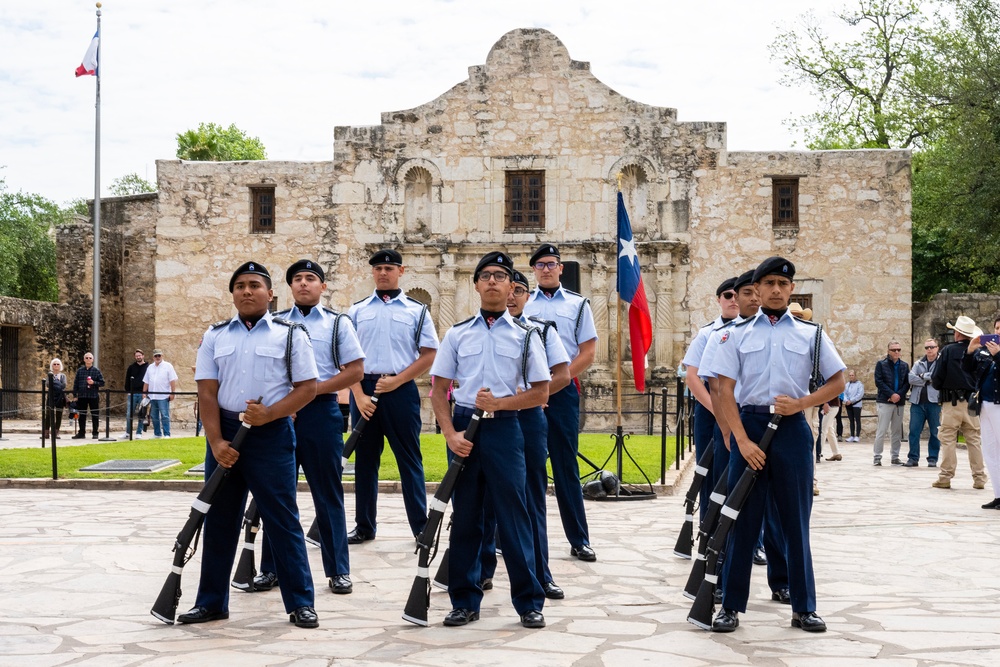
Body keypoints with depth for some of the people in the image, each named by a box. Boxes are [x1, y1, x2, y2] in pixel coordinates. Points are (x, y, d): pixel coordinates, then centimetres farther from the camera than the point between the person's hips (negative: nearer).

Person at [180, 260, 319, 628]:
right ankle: (211, 602, 21)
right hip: (224, 434, 4)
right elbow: (207, 391, 4)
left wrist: (269, 413, -17)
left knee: (282, 519, -2)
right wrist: (216, 442, -7)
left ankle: (300, 603, 5)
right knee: (219, 519, 10)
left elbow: (307, 387, -3)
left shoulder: (290, 334, 2)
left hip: (272, 433, -4)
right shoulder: (215, 336, 10)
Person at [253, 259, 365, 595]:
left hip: (321, 412, -2)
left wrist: (313, 389, -11)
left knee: (328, 493, 3)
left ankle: (338, 570, 9)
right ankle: (270, 568, 16)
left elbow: (355, 370, -3)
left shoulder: (337, 323, 4)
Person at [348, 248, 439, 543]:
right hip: (363, 390, 2)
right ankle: (364, 526, 17)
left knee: (409, 459, 2)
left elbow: (429, 354, 0)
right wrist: (359, 395, -6)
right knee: (365, 459, 9)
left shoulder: (416, 310, 5)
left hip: (401, 390, -2)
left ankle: (421, 526, 8)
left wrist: (396, 380, -10)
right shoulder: (357, 310, 9)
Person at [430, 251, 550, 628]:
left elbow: (540, 392, 3)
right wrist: (450, 435, -6)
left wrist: (500, 403, -12)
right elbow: (439, 390, 8)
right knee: (464, 516, 8)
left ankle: (529, 602, 8)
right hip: (464, 427, 2)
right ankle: (464, 601, 18)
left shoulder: (525, 335, 6)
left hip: (504, 427, -2)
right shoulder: (458, 334, 9)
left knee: (513, 515, -2)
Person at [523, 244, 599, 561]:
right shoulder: (522, 304, 10)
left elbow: (588, 352, 2)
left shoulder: (578, 304, 8)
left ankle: (579, 540, 3)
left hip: (563, 392, -1)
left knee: (566, 467, 0)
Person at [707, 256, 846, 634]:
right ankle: (731, 606, 11)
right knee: (742, 518, 3)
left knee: (796, 520, 6)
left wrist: (801, 403, -10)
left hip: (792, 428, 1)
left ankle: (804, 608, 16)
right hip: (749, 425, 0)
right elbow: (724, 391, 0)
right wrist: (743, 440, -10)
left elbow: (838, 382, 7)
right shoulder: (738, 334, 5)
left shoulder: (810, 334, 8)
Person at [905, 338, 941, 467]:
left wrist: (923, 376, -6)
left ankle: (933, 459, 11)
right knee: (914, 431, 1)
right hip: (918, 402, 3)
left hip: (934, 402, -3)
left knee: (934, 432, 3)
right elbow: (911, 378, -1)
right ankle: (913, 458, 6)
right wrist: (929, 379, -7)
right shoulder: (918, 364, 13)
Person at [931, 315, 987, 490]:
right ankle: (979, 478, 11)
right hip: (972, 402, 3)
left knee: (948, 440, 2)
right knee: (974, 440, 10)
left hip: (951, 403, -3)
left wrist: (938, 386, 13)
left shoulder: (948, 350, -7)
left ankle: (945, 477, 2)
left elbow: (936, 378, -8)